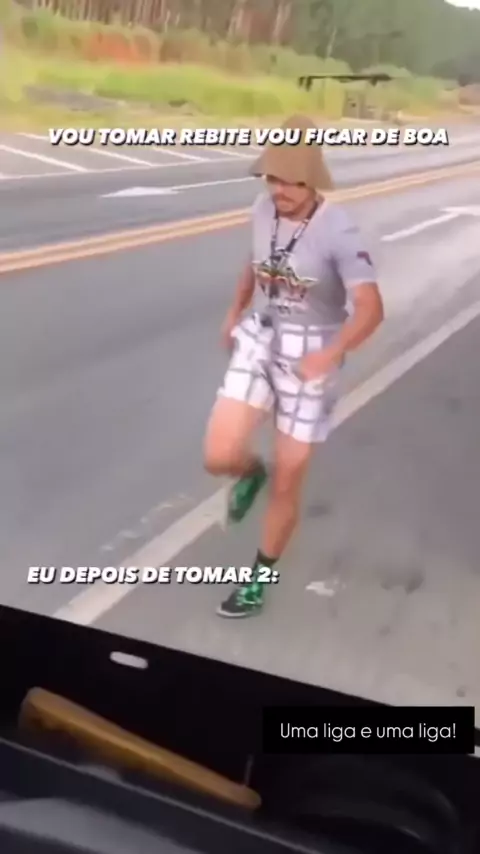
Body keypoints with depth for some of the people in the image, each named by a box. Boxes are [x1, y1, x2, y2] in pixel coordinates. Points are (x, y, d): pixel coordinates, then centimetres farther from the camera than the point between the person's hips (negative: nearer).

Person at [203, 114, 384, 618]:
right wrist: (234, 313, 21)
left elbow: (371, 309, -27)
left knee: (286, 486, 5)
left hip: (310, 358, -4)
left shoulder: (338, 231, -21)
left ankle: (259, 580, 29)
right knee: (219, 458, -11)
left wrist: (329, 355, -43)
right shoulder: (264, 210, -3)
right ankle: (252, 472, 29)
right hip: (258, 342, 5)